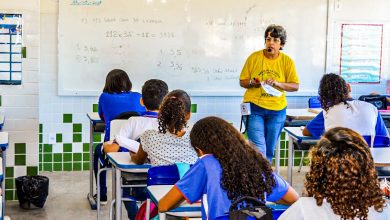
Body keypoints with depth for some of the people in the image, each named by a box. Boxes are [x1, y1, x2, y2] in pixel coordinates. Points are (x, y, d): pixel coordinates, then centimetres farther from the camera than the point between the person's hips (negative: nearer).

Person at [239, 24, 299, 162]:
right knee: (258, 148, -13)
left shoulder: (287, 61, 1)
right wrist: (252, 83, -18)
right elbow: (242, 82, 4)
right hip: (255, 107, -2)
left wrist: (277, 83, -16)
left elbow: (295, 86, 0)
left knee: (269, 149, 12)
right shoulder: (254, 57, -2)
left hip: (277, 110, 2)